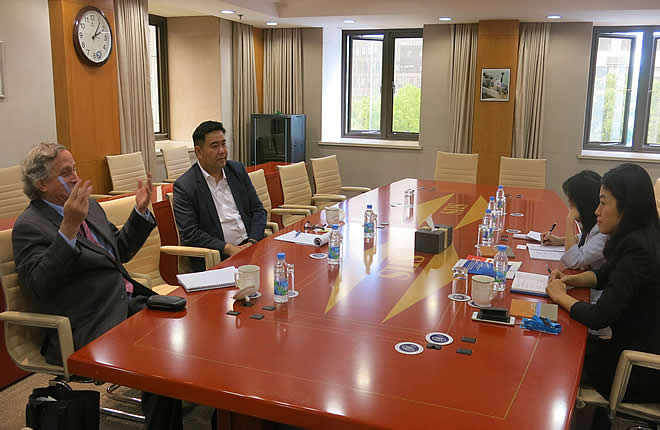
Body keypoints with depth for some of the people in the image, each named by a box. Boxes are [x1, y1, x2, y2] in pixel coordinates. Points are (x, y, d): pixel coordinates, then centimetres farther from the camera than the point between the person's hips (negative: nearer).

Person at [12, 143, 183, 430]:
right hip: (94, 327, -8)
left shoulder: (90, 207, 17)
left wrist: (141, 211, 15)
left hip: (129, 302, 8)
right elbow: (38, 285, -21)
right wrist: (68, 228, -29)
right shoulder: (29, 226, -6)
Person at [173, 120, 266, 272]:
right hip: (215, 258, -6)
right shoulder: (184, 186, -3)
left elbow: (258, 209, 14)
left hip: (249, 246, 6)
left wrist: (252, 242, -4)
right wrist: (228, 248, -15)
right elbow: (189, 234, -8)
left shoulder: (237, 169, 13)